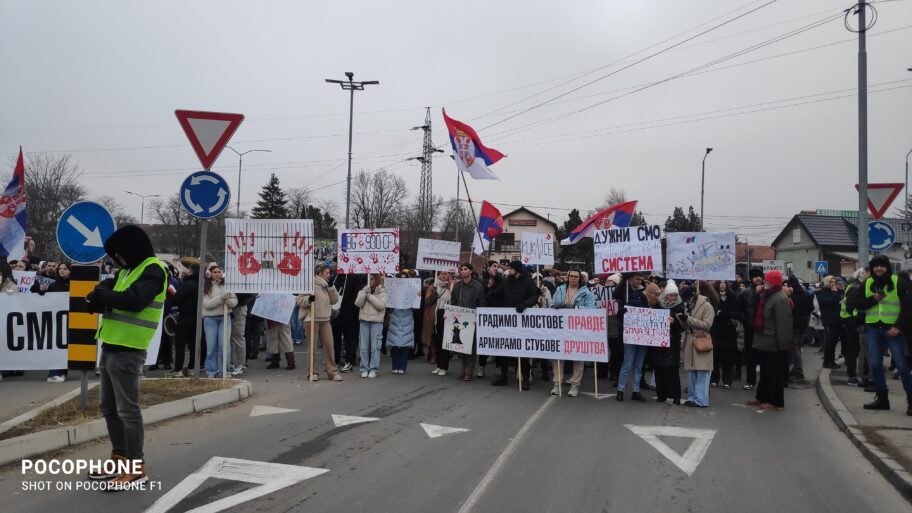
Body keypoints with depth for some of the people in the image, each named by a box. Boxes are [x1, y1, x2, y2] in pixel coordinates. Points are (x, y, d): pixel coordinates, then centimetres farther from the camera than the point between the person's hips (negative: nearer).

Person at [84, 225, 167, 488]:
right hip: (110, 348, 10)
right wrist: (101, 295, -10)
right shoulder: (128, 270, 17)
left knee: (127, 409, -5)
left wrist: (103, 296, -13)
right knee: (108, 407, 17)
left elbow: (134, 300, -27)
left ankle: (136, 467, 3)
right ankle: (119, 458, 30)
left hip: (127, 352, -10)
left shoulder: (153, 270, -12)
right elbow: (104, 290, 13)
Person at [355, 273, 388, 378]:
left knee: (375, 347, -2)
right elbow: (358, 304, -2)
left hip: (376, 321, -3)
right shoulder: (363, 291, 11)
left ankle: (374, 369, 4)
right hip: (364, 320, 3)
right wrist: (365, 292, -10)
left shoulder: (382, 292, 2)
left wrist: (369, 295, -10)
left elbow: (381, 305, -12)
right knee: (364, 347, 4)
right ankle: (364, 369, 11)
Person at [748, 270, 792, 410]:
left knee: (774, 372, -1)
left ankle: (776, 401, 7)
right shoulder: (766, 296, 13)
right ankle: (762, 397, 27)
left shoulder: (780, 299, -18)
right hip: (764, 341, 10)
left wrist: (782, 343, -24)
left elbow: (783, 323, -23)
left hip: (772, 342, -10)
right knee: (765, 371, 17)